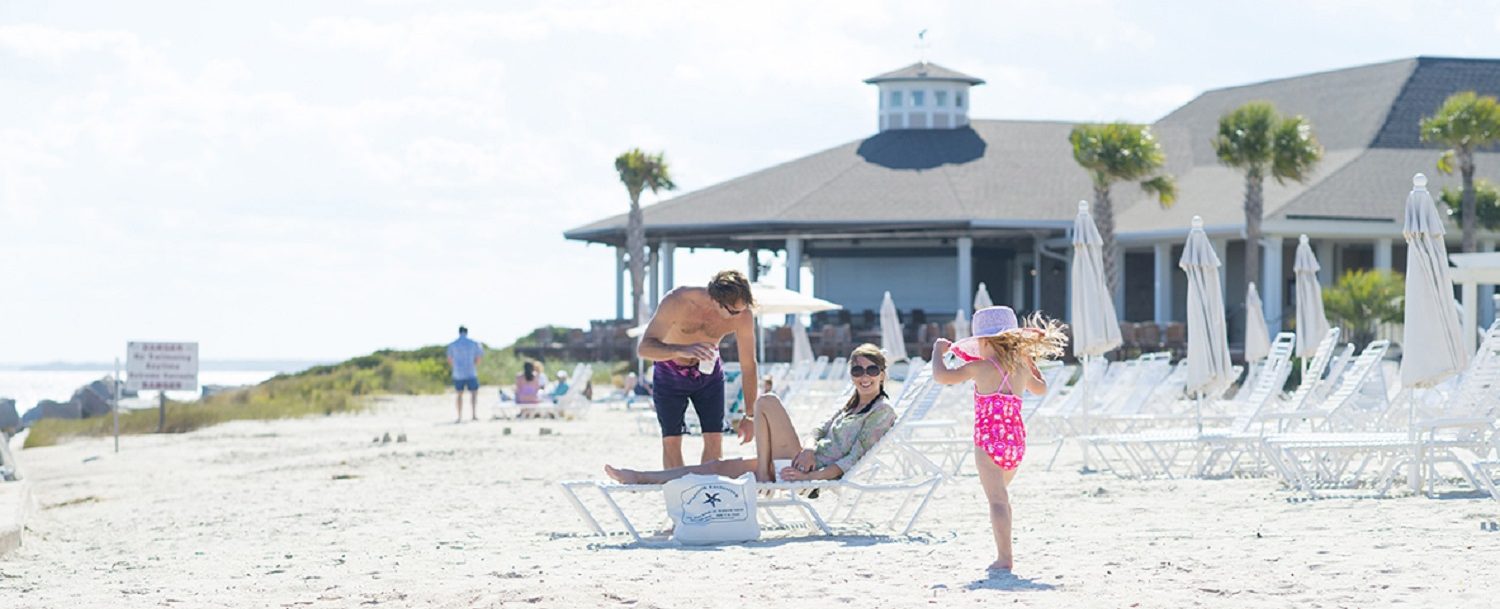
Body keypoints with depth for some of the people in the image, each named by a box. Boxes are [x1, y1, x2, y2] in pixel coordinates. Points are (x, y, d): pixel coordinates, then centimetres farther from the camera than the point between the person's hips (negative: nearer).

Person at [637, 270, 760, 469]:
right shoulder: (677, 301, -34)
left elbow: (748, 365, -14)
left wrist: (750, 414, -12)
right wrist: (683, 350, -53)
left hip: (709, 374, 2)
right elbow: (644, 348, -35)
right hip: (670, 374, -2)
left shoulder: (743, 315, -27)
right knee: (671, 441, -6)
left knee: (714, 439, -7)